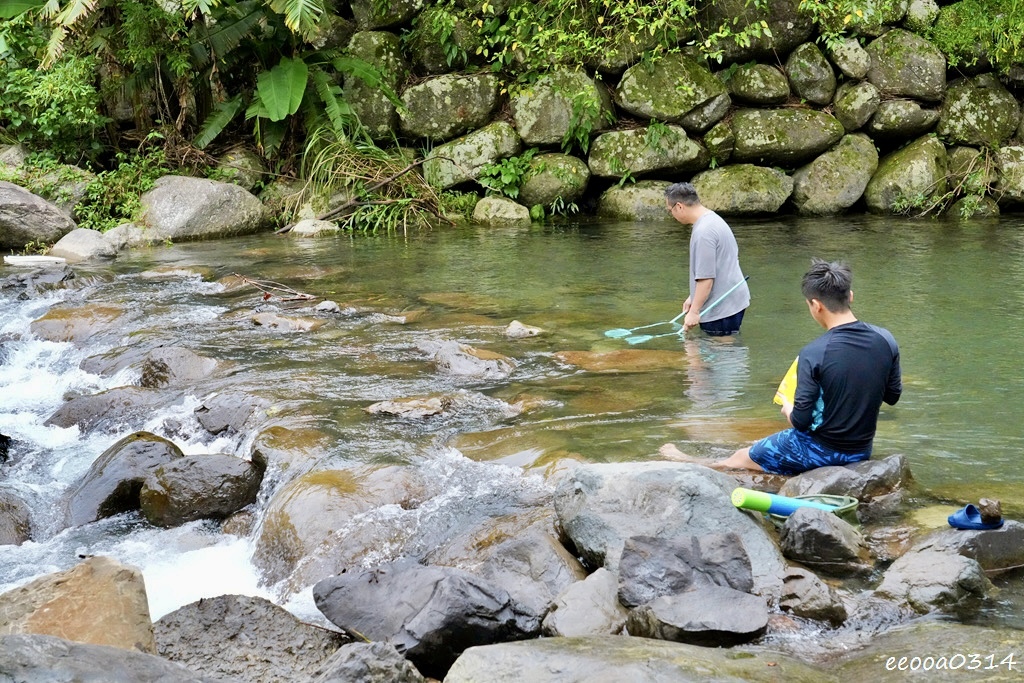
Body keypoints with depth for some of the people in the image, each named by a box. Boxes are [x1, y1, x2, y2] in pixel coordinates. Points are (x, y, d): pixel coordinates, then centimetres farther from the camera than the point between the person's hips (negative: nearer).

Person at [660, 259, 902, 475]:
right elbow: (893, 396, 4)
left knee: (739, 459, 21)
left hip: (821, 450, -6)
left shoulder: (813, 354, -25)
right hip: (862, 450, 6)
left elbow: (801, 420, -20)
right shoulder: (886, 340, -9)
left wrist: (788, 409, 2)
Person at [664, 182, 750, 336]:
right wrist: (692, 298, 23)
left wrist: (694, 311, -17)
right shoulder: (713, 219, 11)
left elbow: (706, 277, -23)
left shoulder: (703, 232, -22)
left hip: (721, 310, -10)